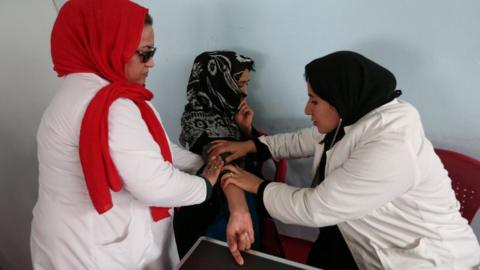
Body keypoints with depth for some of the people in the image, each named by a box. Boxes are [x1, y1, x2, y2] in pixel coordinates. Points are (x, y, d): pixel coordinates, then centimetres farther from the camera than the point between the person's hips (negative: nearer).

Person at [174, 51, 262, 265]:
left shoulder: (225, 109, -3)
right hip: (212, 208, -7)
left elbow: (250, 154, 7)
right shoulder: (201, 120, -26)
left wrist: (245, 128, -13)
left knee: (245, 258, 22)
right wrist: (239, 211, -62)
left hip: (242, 197, 8)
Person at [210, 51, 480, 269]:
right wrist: (251, 145, 7)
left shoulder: (389, 150, -31)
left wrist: (258, 186, -13)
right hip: (377, 241, 7)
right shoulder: (357, 118, -4)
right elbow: (303, 141, 12)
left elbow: (315, 208, -26)